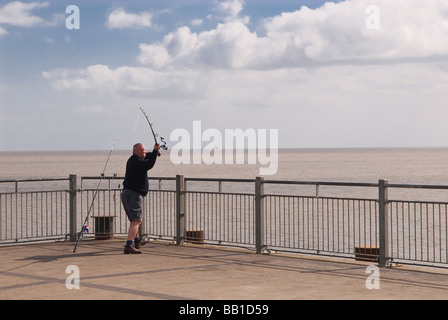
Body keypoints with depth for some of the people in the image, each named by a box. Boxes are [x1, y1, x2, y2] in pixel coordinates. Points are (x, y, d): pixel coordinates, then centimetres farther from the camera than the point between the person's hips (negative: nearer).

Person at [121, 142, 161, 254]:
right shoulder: (136, 161, -16)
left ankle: (136, 240, 46)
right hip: (133, 194, -11)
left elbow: (146, 157, 31)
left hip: (127, 193, 11)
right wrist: (155, 151, -28)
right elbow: (148, 165, -32)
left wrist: (155, 153, 12)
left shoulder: (134, 160, 15)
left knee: (135, 219, 27)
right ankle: (129, 245, -30)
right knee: (136, 220, -18)